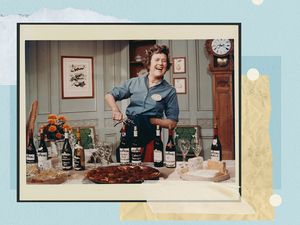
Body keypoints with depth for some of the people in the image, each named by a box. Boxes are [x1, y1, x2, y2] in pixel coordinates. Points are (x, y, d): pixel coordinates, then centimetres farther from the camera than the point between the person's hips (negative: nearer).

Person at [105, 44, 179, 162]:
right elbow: (109, 95, 16)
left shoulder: (169, 91, 3)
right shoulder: (134, 83, 9)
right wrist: (116, 110, -5)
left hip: (149, 137, -1)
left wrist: (150, 120, -12)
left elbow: (172, 123, 3)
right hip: (128, 132, 2)